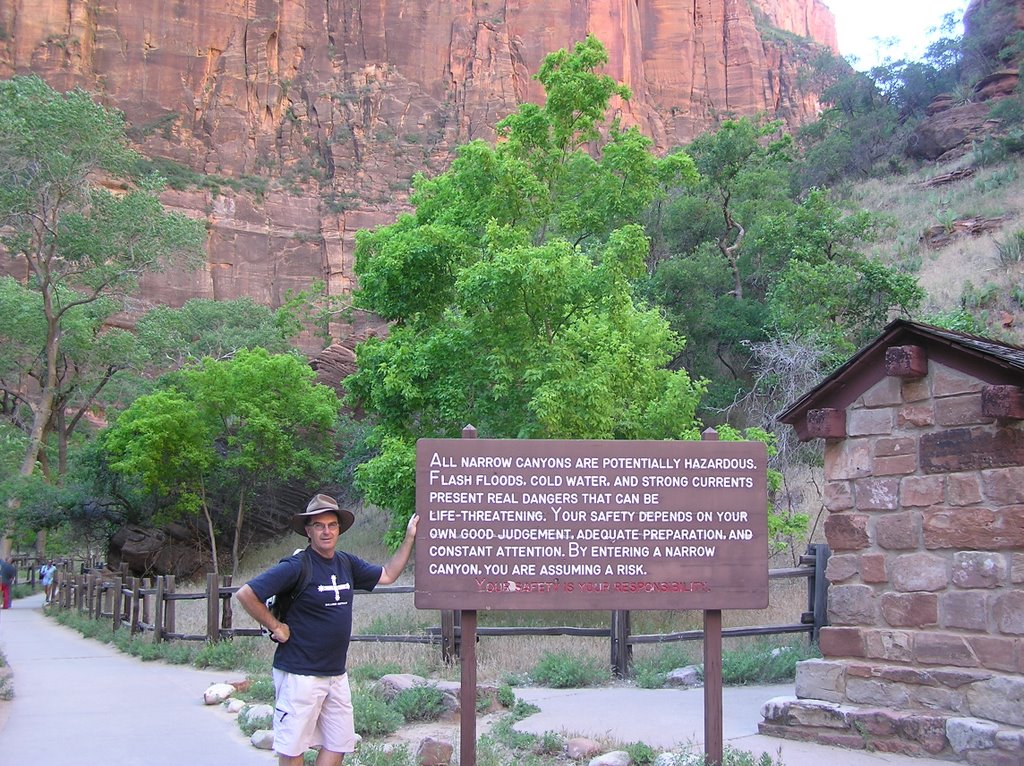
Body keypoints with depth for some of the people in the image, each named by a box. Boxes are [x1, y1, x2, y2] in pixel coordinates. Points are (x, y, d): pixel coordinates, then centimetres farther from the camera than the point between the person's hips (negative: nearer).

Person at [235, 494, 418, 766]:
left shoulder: (346, 563, 7)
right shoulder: (296, 566, -15)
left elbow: (387, 575, 18)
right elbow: (245, 594, -18)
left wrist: (409, 538, 11)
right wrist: (276, 627, -13)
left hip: (337, 674, 7)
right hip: (300, 674, -7)